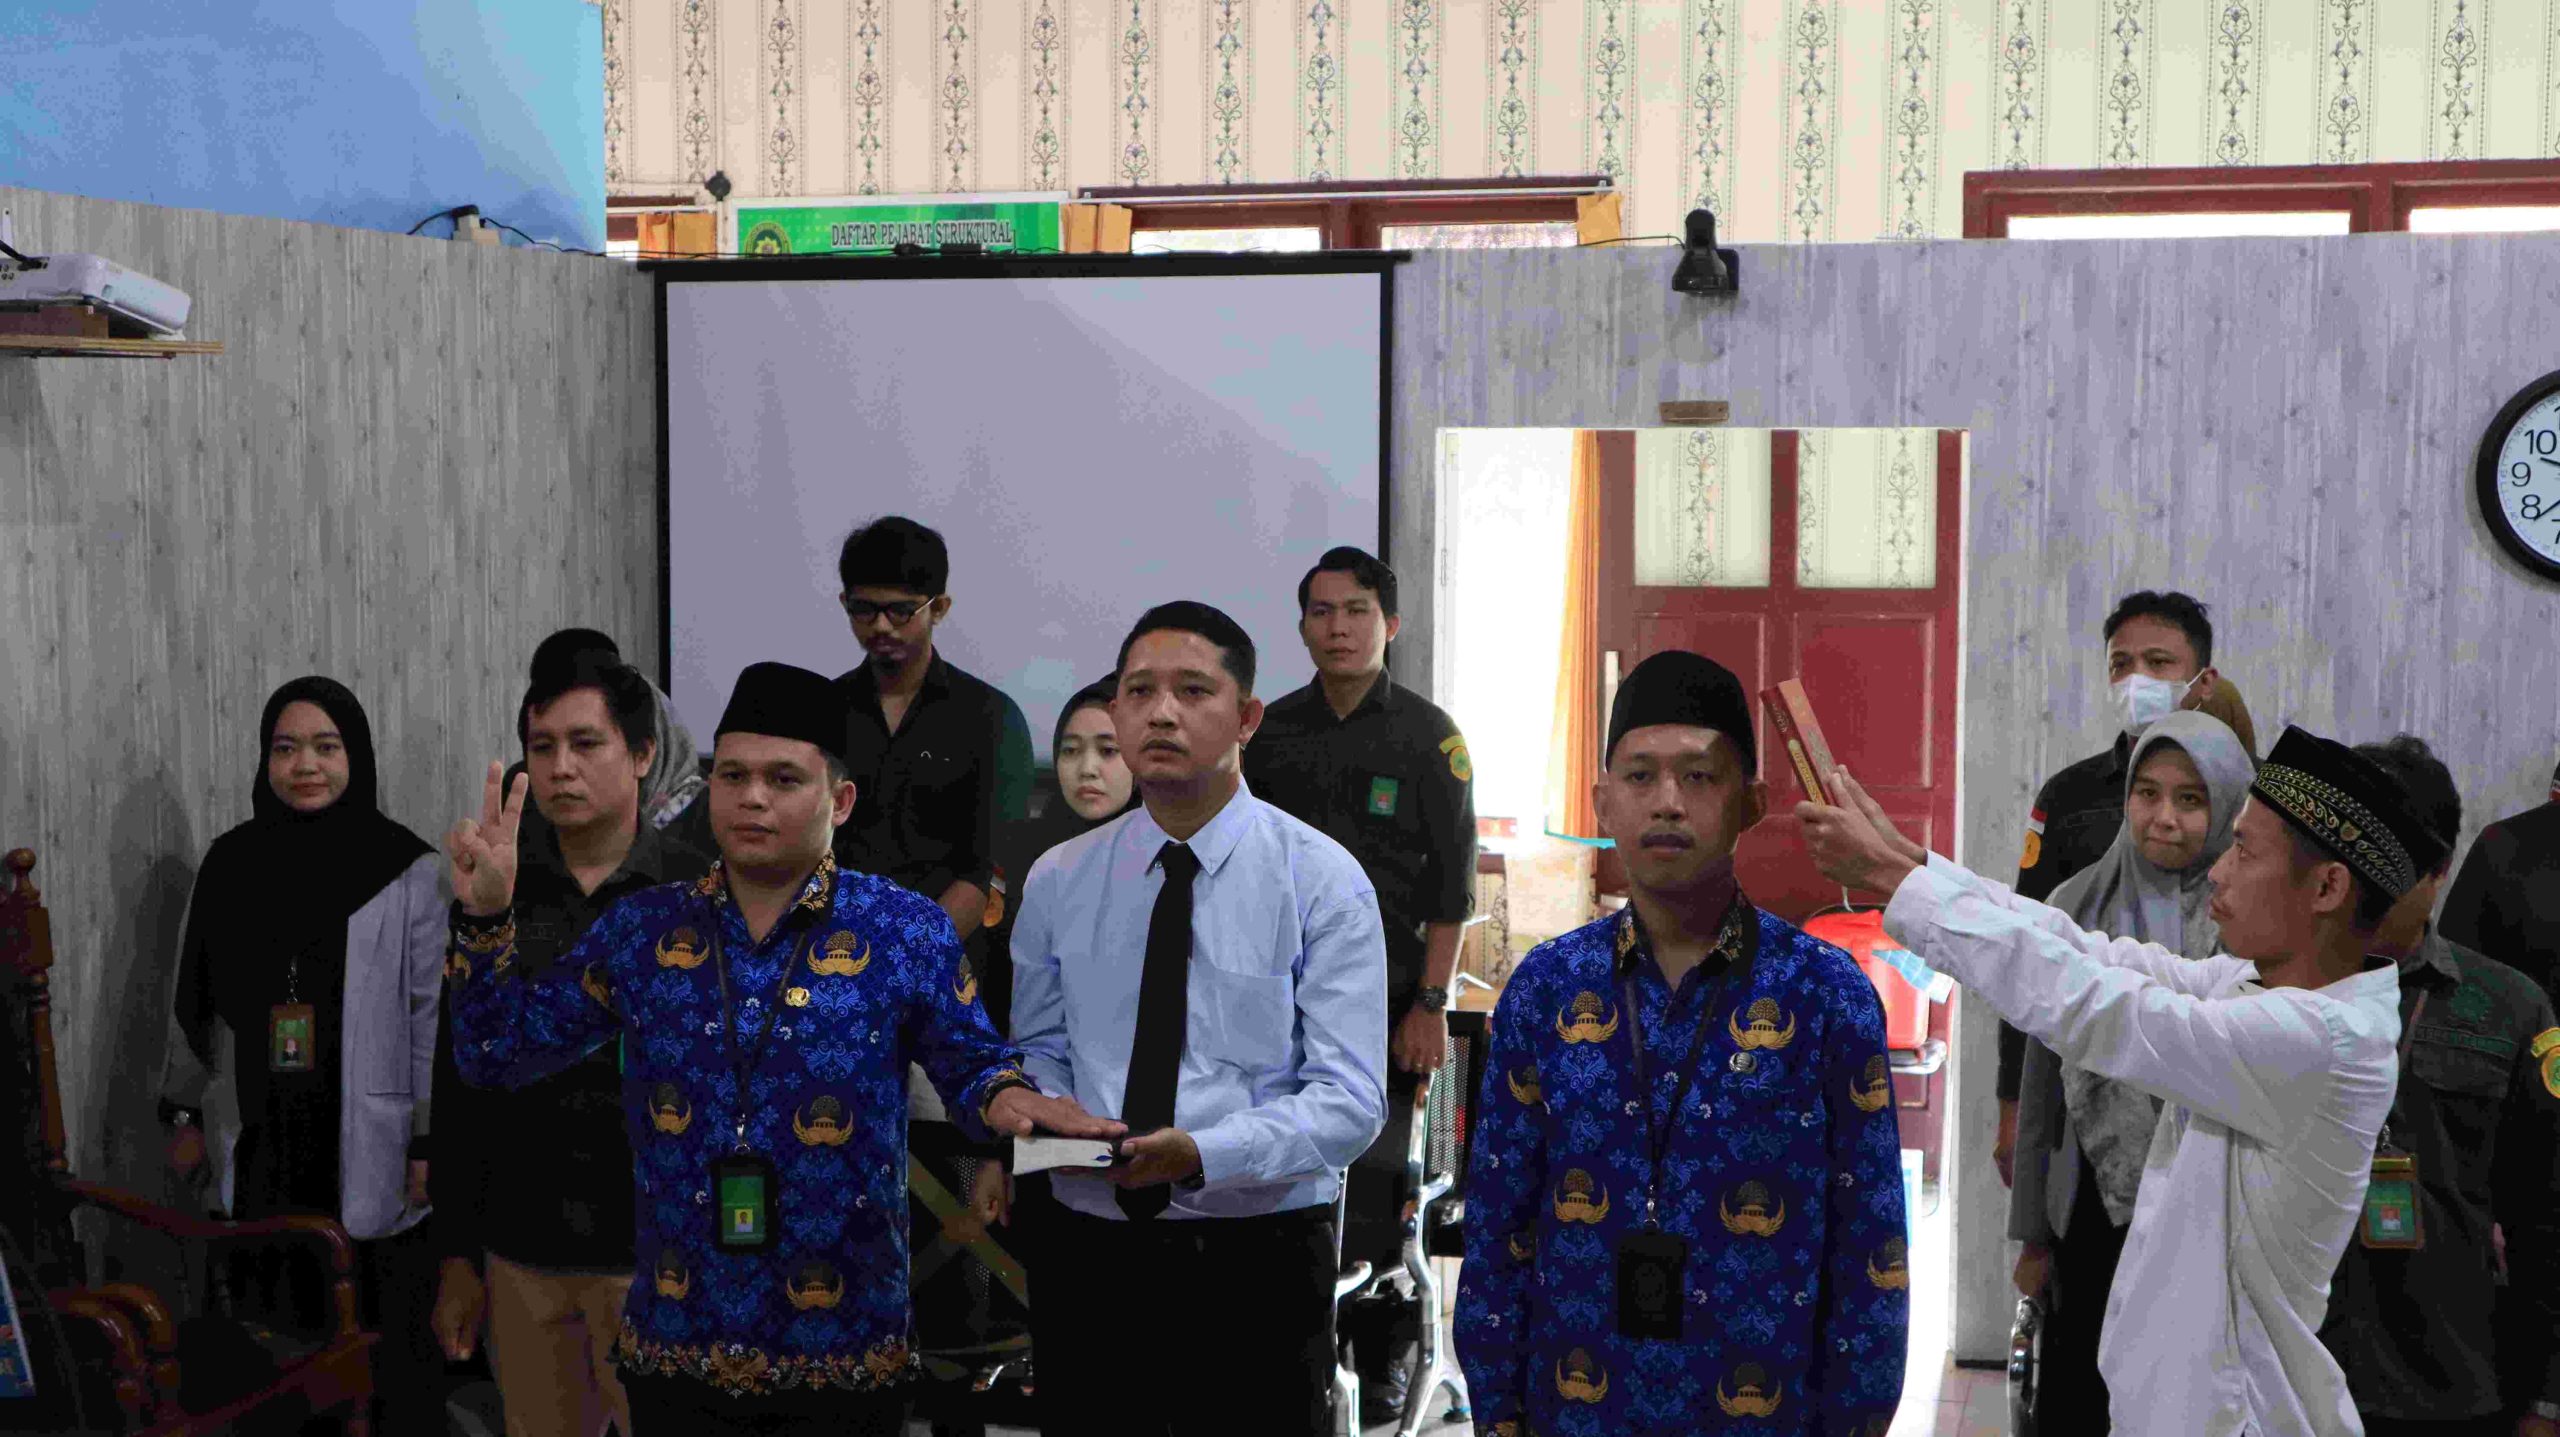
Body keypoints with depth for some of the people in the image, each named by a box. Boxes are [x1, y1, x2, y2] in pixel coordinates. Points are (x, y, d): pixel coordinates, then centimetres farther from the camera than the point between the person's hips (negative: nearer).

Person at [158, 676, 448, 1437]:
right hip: (262, 1145, 3)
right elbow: (196, 999, 13)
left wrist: (431, 1143, -9)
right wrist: (185, 1113, 12)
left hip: (369, 1149, -3)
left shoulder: (406, 870, -6)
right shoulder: (231, 862, 5)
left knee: (389, 1342, 1)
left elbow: (435, 1014, -6)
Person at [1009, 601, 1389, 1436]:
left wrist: (1201, 1153, -28)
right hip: (1091, 1253, 3)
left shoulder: (1322, 881, -7)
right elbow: (1038, 1048, 12)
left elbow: (1349, 1099, -13)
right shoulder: (1057, 882, 5)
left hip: (1261, 1257, -2)